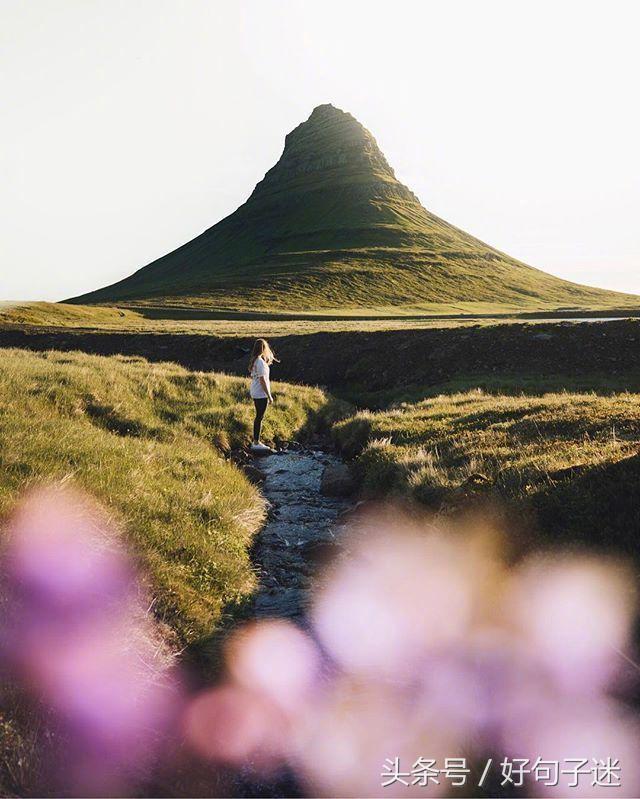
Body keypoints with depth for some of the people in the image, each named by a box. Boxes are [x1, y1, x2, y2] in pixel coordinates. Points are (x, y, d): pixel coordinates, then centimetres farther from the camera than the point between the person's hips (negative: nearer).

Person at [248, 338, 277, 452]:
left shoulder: (254, 360, 9)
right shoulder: (260, 362, -19)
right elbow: (262, 380, -21)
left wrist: (267, 364, 17)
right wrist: (269, 396, -17)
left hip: (255, 393, 10)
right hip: (261, 394, -10)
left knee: (259, 417, 16)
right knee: (259, 417, -2)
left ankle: (256, 442, 23)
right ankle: (256, 443, 3)